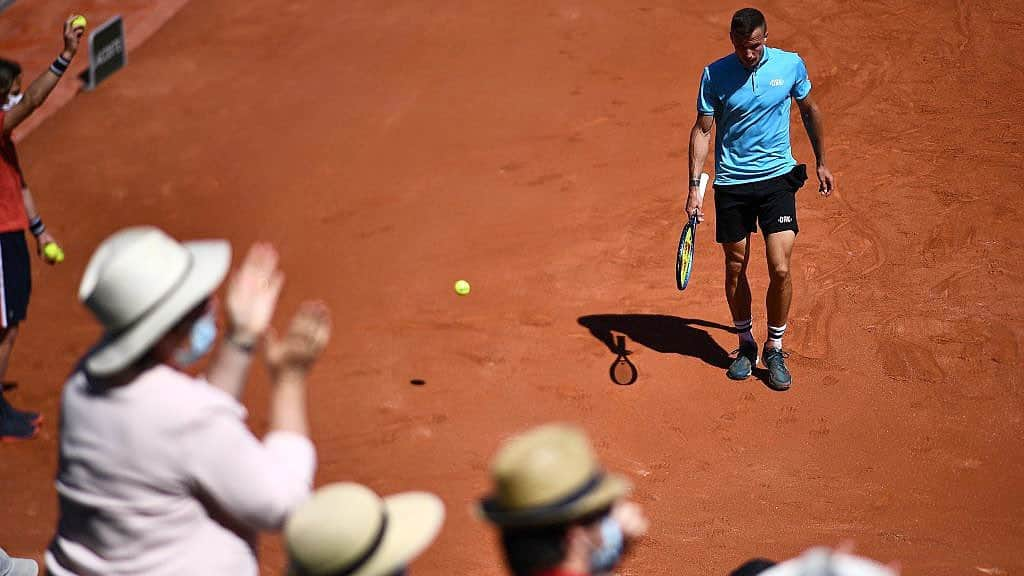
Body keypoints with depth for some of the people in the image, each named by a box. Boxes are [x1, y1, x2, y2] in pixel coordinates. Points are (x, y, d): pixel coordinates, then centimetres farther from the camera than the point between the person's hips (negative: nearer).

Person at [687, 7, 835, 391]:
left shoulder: (790, 64, -5)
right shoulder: (715, 75, -8)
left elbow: (809, 110, 12)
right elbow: (702, 130, -2)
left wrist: (821, 162, 15)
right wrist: (694, 185, -10)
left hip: (777, 179, 0)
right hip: (730, 183, 0)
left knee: (780, 270, -8)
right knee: (735, 270, 9)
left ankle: (775, 351, 11)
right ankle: (746, 346, 29)